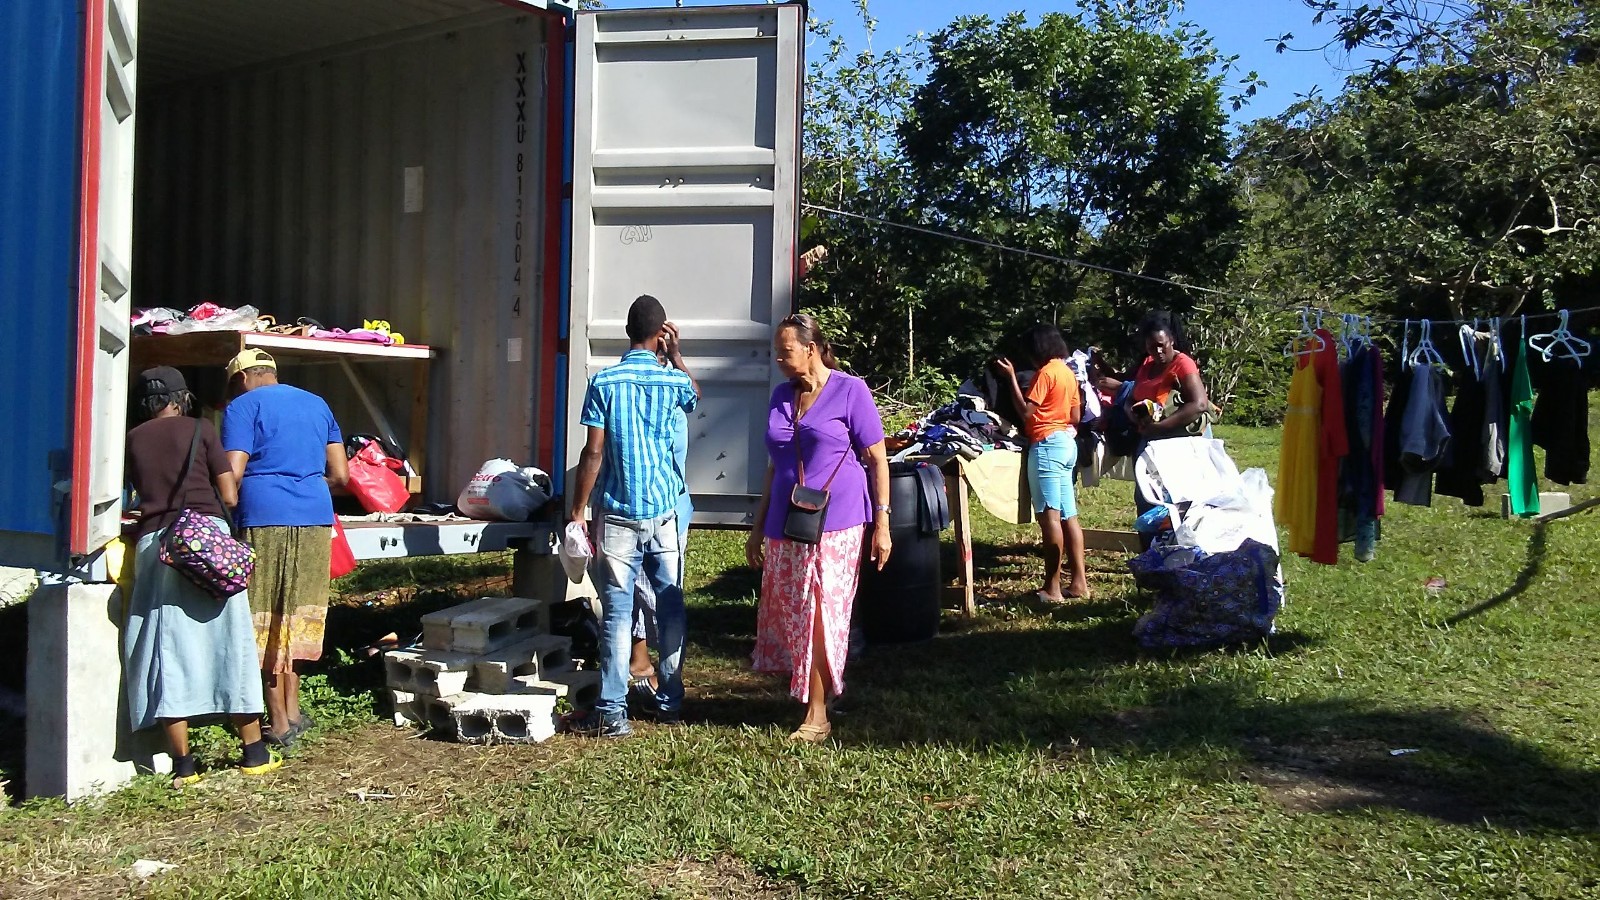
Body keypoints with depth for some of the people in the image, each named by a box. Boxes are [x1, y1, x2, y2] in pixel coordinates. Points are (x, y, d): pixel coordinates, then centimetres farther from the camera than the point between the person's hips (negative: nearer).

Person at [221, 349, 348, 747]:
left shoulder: (243, 407, 2)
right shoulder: (317, 404, 19)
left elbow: (232, 475, -9)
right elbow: (340, 476, 15)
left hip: (264, 519, -5)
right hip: (315, 519, 5)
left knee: (265, 621, 4)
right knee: (295, 619, 16)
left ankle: (280, 722, 7)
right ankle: (292, 711, 19)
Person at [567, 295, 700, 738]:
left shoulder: (603, 382, -6)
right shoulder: (673, 381, 0)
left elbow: (592, 454, -9)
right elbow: (697, 395, 27)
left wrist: (577, 512, -3)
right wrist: (676, 356, 24)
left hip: (618, 514, -2)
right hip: (664, 511, 2)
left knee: (617, 612, -1)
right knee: (670, 606, 12)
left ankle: (612, 713, 0)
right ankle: (670, 701, 21)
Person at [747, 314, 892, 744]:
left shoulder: (849, 390, -4)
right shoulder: (780, 396, 13)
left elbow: (877, 459, -4)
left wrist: (882, 524, -10)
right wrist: (758, 527, 17)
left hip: (835, 526, -6)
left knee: (821, 616, -4)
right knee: (785, 615, 7)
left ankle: (817, 715, 3)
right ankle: (803, 692, 24)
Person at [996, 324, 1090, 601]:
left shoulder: (1045, 372, -11)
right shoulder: (1068, 372, 15)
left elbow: (1026, 410, -17)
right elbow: (1076, 416, 17)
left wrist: (1012, 378, -12)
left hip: (1047, 444, -10)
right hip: (1067, 443, 10)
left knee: (1050, 516, -9)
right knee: (1068, 516, 10)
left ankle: (1052, 588, -9)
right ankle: (1079, 582, 12)